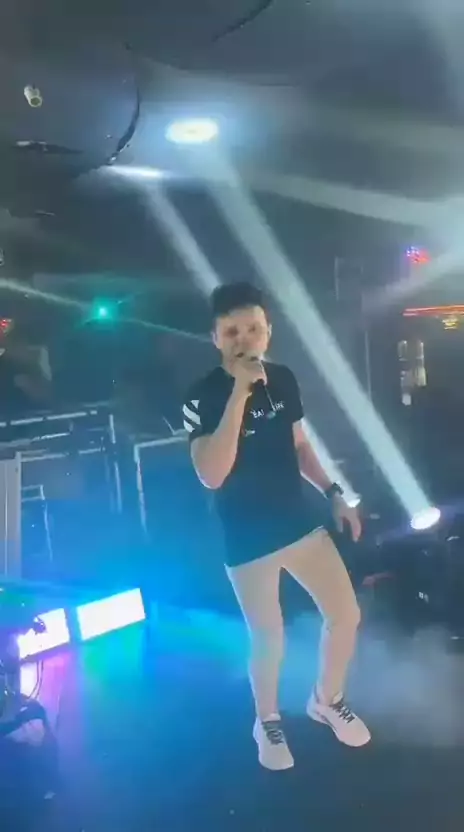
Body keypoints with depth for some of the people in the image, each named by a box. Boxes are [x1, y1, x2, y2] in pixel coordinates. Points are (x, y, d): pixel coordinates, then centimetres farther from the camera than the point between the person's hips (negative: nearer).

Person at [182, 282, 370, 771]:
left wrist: (333, 493, 8)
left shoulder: (283, 380, 0)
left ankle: (327, 700, 35)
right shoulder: (204, 396, -17)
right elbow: (211, 475, -30)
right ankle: (268, 723, 35)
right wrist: (239, 392, -33)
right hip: (246, 537, -5)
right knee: (269, 640, 6)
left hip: (298, 521, 5)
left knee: (346, 614, 8)